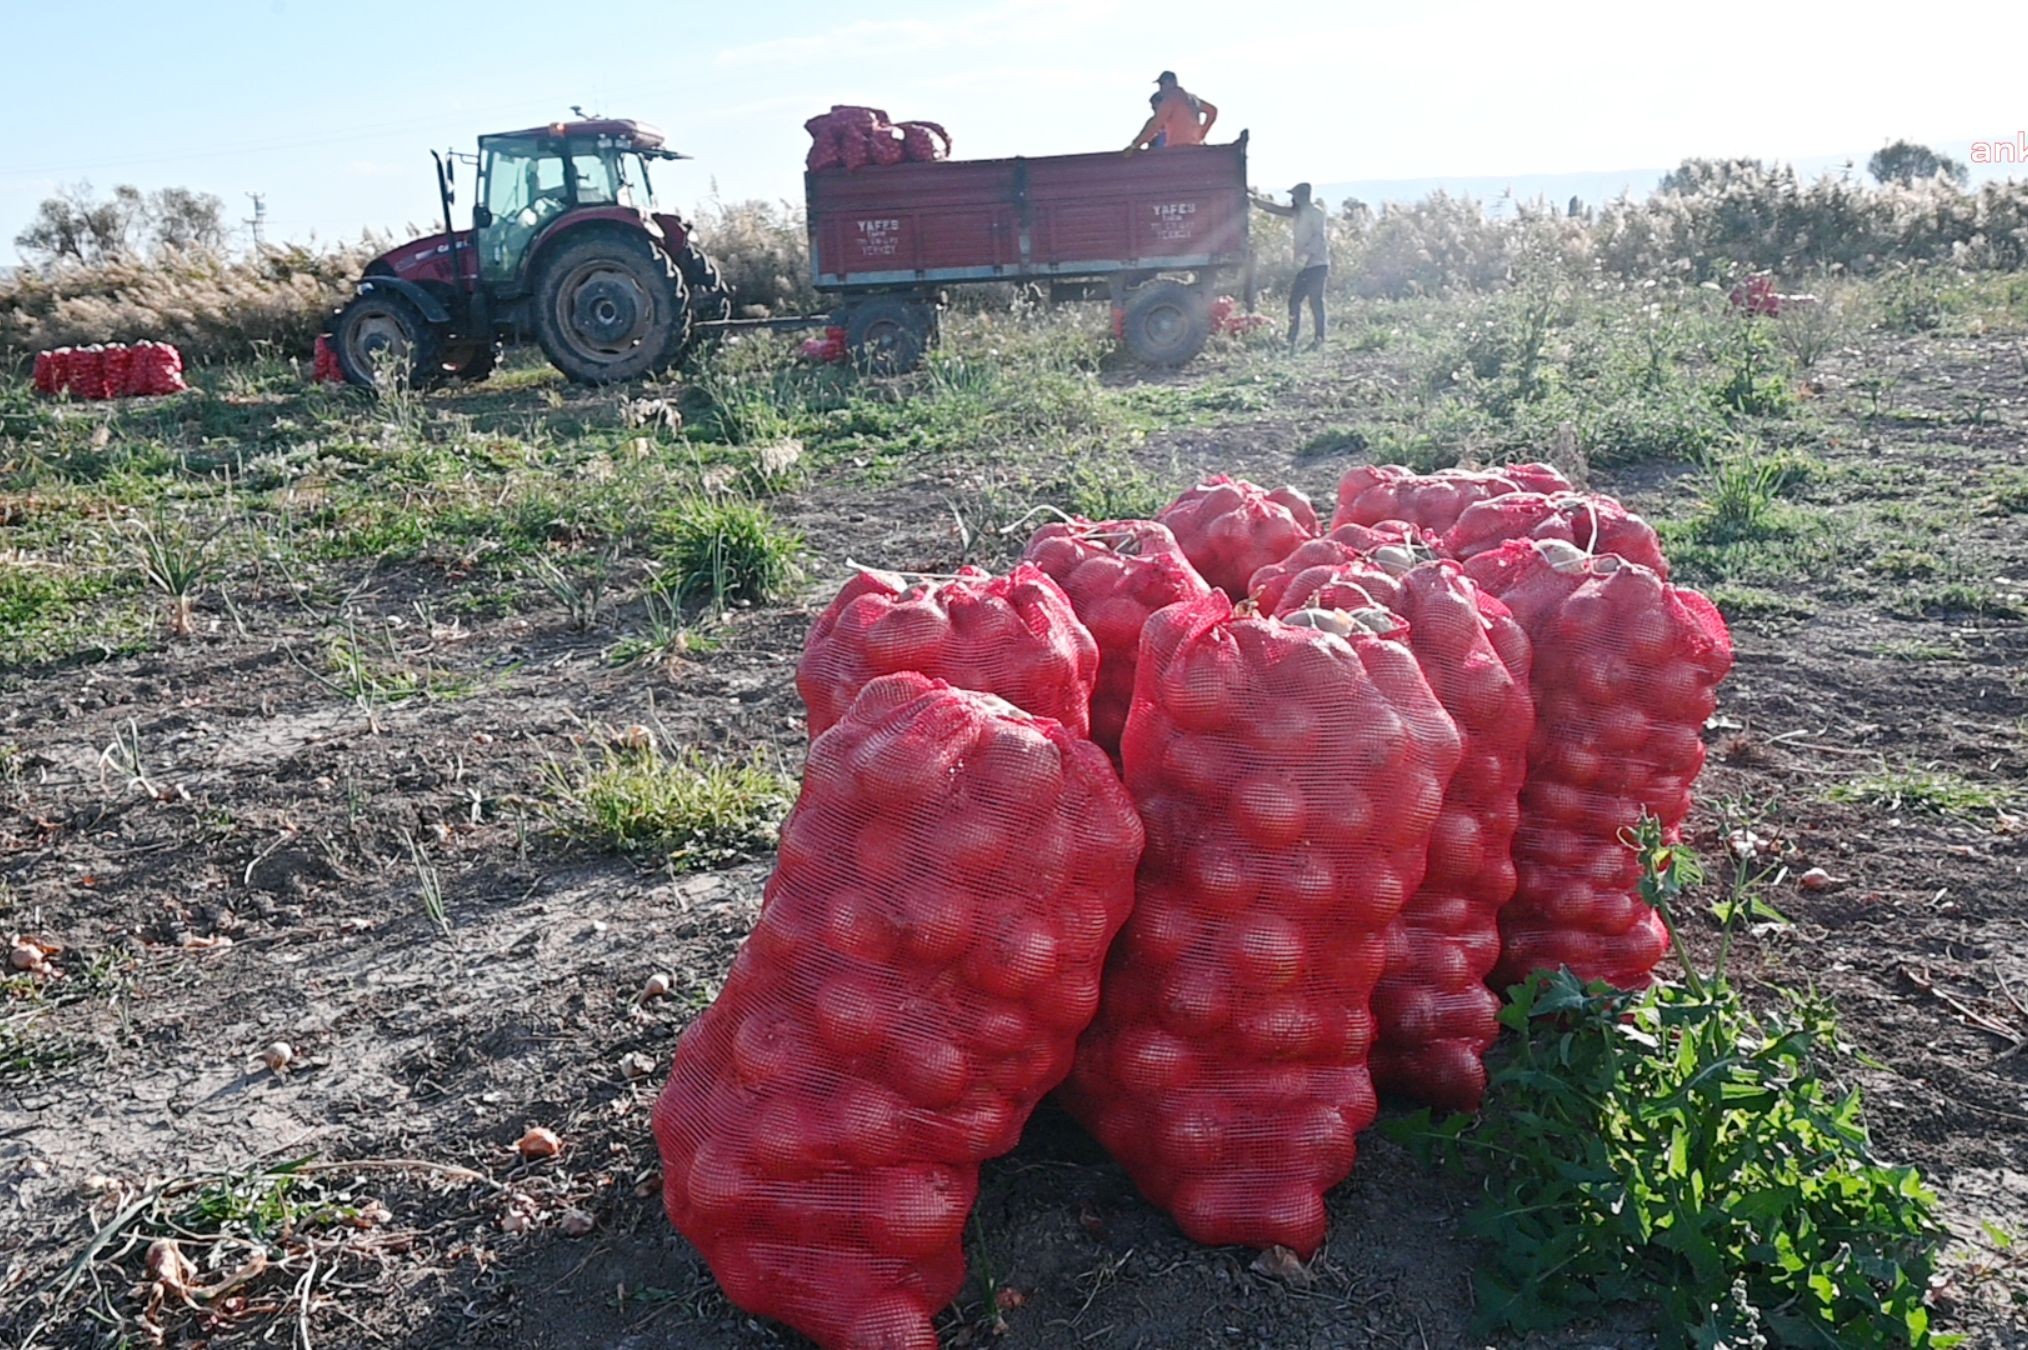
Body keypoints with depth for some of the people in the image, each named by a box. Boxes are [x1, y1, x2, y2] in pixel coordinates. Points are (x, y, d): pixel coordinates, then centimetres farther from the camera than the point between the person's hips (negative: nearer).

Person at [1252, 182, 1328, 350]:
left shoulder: (1315, 212, -8)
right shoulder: (1298, 213, 17)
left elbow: (1318, 236, -18)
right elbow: (1276, 209, 26)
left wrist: (1305, 254, -29)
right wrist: (1256, 199, 24)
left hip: (1316, 265, -9)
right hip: (1304, 267, 9)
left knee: (1315, 302, -10)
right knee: (1294, 300, 7)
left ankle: (1319, 340, -9)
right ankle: (1291, 341, 9)